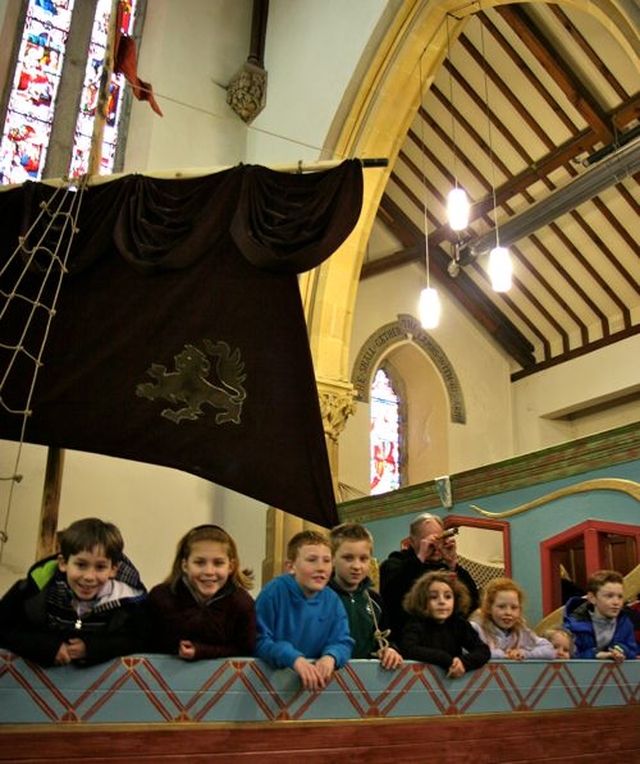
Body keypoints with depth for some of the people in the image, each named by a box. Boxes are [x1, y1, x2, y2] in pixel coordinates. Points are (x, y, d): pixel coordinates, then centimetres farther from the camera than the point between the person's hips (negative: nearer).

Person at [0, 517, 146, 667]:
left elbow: (138, 640, -14)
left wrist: (91, 648, -27)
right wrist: (48, 647, -30)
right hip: (40, 665, 0)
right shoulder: (38, 587, -26)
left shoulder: (125, 598, -24)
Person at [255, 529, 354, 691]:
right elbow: (258, 640, -14)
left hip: (316, 677, 3)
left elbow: (343, 642, 2)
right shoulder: (274, 591, -10)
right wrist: (294, 659, -27)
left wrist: (330, 656, -20)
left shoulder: (332, 601, 1)